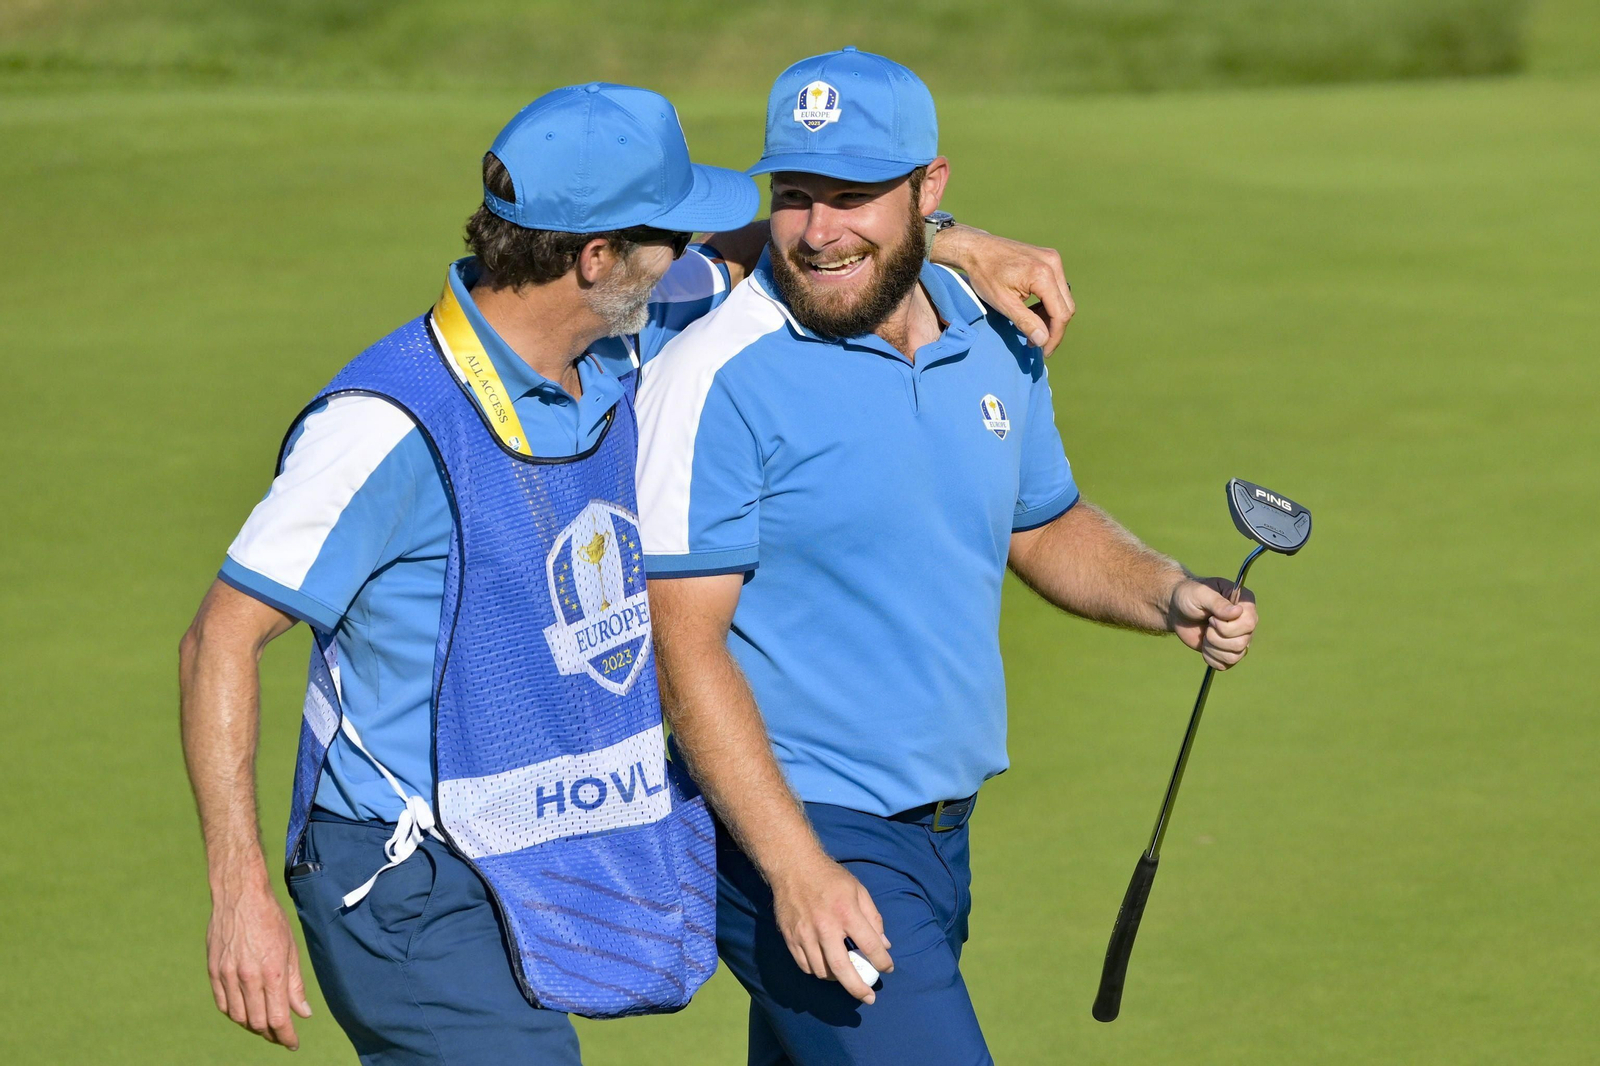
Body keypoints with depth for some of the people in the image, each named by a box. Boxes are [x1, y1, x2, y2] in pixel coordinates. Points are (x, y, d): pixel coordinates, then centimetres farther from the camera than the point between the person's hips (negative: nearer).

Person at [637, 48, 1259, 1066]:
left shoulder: (995, 342, 7)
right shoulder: (719, 379, -15)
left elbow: (1045, 526, 24)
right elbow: (686, 645, -17)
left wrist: (1168, 595, 3)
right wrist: (798, 867, -25)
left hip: (942, 833, 7)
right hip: (792, 834, -7)